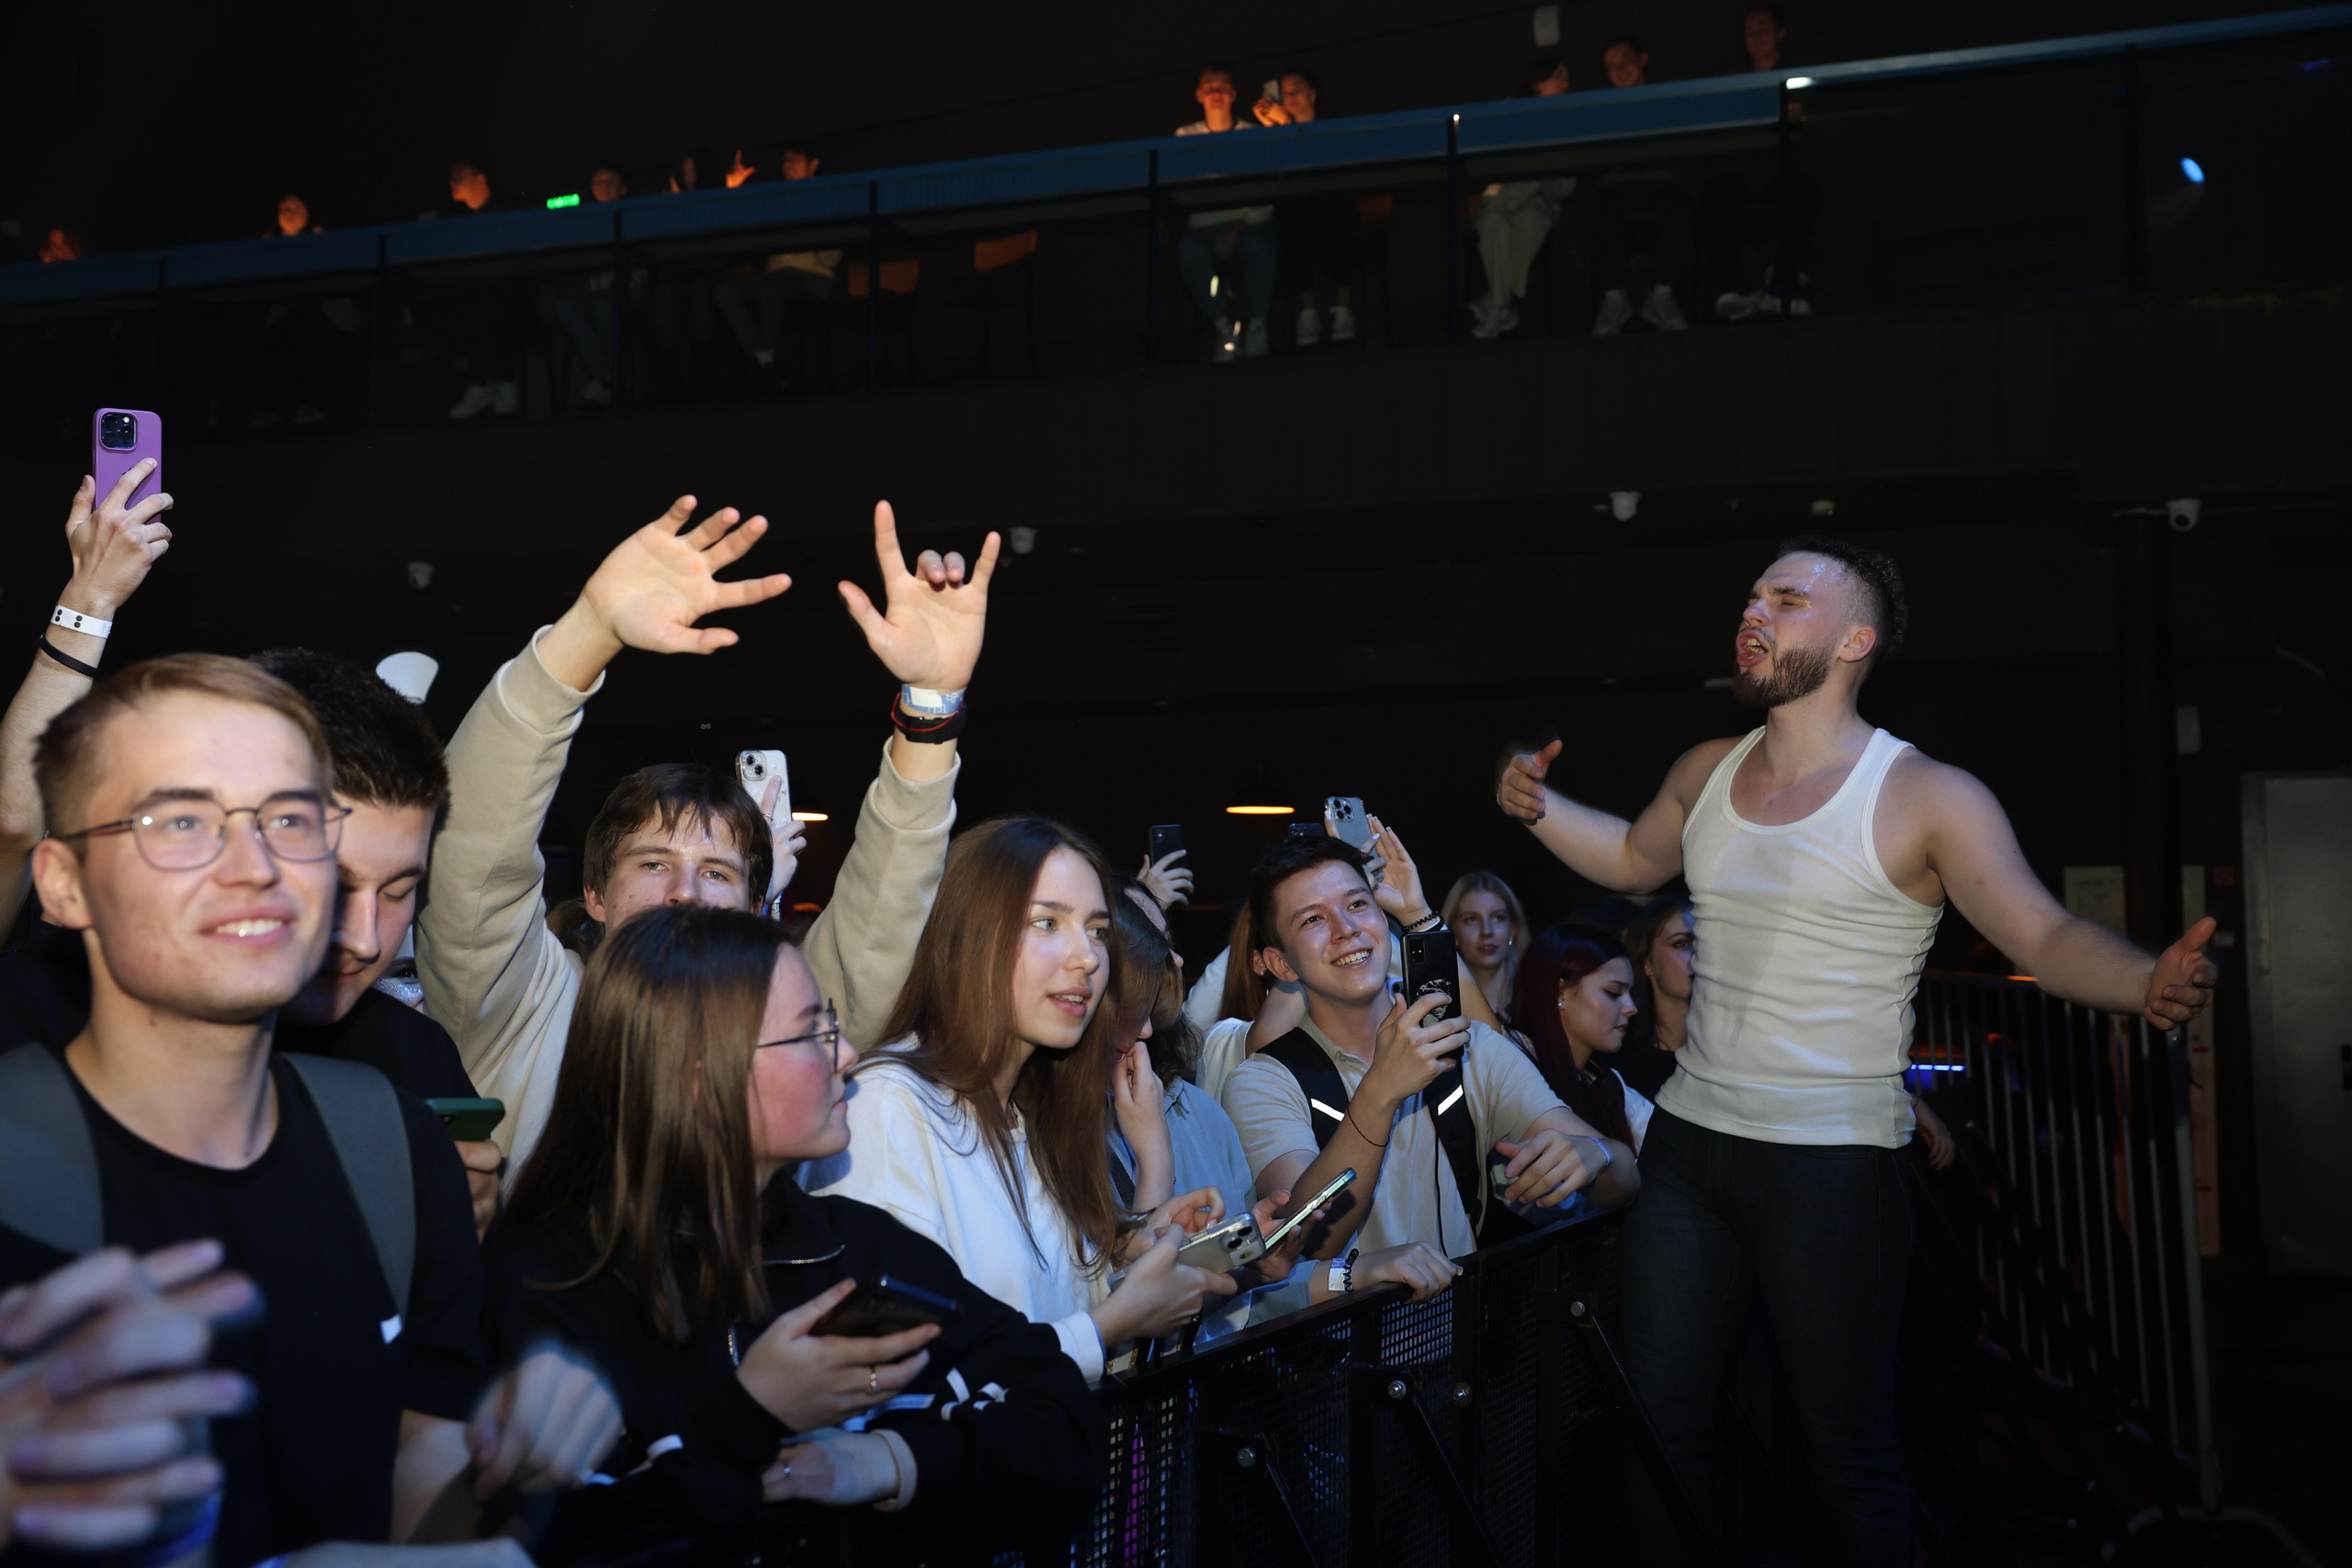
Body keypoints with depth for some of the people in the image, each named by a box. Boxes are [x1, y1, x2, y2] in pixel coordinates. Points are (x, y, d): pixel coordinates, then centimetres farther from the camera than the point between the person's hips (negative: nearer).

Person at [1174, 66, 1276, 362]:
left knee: (1258, 246, -36)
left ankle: (1256, 325, -19)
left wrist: (1238, 226, -16)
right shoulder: (1186, 136, 15)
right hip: (1205, 224, 1)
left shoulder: (1253, 135, 12)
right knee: (1188, 251, -33)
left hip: (1249, 223, -1)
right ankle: (1223, 328, -20)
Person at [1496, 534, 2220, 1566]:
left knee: (1847, 1448, 3)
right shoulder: (1707, 773, 7)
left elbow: (2045, 935, -16)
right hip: (1688, 1141, 6)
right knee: (1662, 1421, 13)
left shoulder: (1924, 799, -11)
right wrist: (1539, 808, 9)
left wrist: (2149, 981, -36)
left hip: (1834, 1162, -5)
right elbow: (1636, 859, 25)